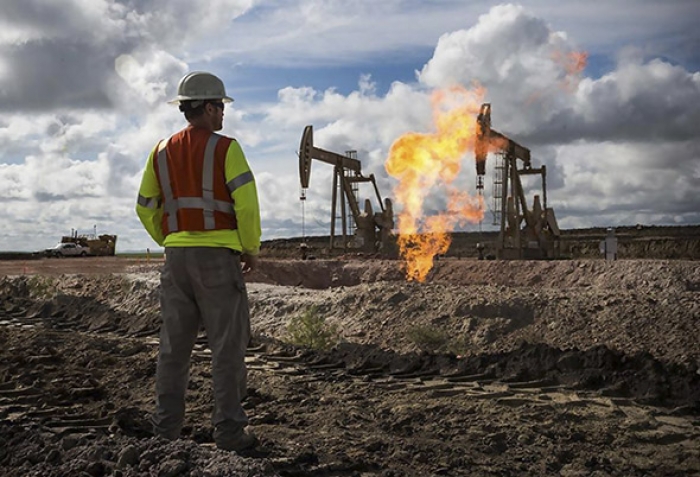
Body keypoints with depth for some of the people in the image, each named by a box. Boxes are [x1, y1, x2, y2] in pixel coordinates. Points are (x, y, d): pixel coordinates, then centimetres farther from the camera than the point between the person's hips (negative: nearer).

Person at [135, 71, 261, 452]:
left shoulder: (162, 151, 11)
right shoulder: (225, 148, -6)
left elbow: (146, 208, 14)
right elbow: (246, 203, -13)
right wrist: (251, 249, -1)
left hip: (176, 258, 6)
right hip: (217, 257, -5)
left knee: (174, 344, 11)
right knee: (226, 346, 0)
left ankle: (166, 427, 17)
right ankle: (228, 430, 3)